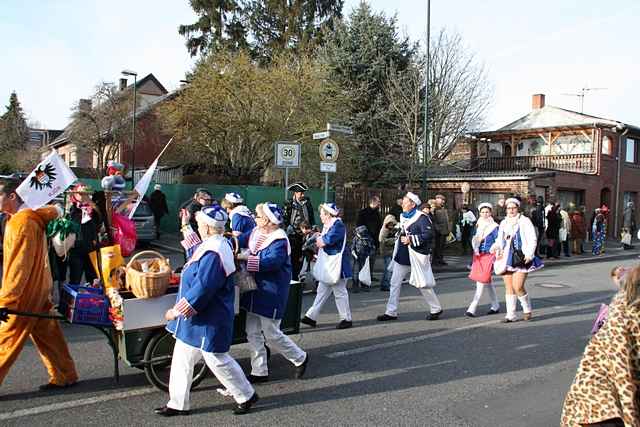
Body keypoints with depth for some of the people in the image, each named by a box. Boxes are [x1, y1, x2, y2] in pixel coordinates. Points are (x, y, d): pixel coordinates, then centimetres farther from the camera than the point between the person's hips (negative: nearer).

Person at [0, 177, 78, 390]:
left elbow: (19, 267, -24)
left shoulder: (21, 223, -20)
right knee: (47, 335, 14)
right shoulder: (31, 218, 9)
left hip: (26, 293, -9)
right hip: (39, 288, 9)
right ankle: (64, 376, 22)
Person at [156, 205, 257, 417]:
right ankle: (178, 404, 30)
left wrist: (177, 310, -20)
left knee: (217, 360, 5)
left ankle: (246, 396, 25)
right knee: (182, 359, 16)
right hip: (197, 317, 10)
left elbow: (202, 289, -29)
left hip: (208, 320, -10)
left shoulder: (212, 254, -27)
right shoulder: (215, 245, 5)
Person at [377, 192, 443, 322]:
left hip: (416, 257, -8)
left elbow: (429, 234, -23)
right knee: (395, 283, 6)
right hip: (402, 256, 8)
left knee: (422, 284, 3)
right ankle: (391, 312, 13)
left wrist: (411, 240, -23)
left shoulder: (421, 218, -13)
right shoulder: (403, 217, 13)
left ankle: (436, 309, 23)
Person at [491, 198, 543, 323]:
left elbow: (532, 239, -5)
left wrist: (529, 254, -16)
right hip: (507, 258, 5)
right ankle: (511, 315, 11)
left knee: (518, 287, -10)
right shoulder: (503, 223, 16)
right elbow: (499, 239, 21)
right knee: (509, 288, 5)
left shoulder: (524, 221, 0)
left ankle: (527, 310, 15)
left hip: (521, 258, -5)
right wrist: (495, 247, 2)